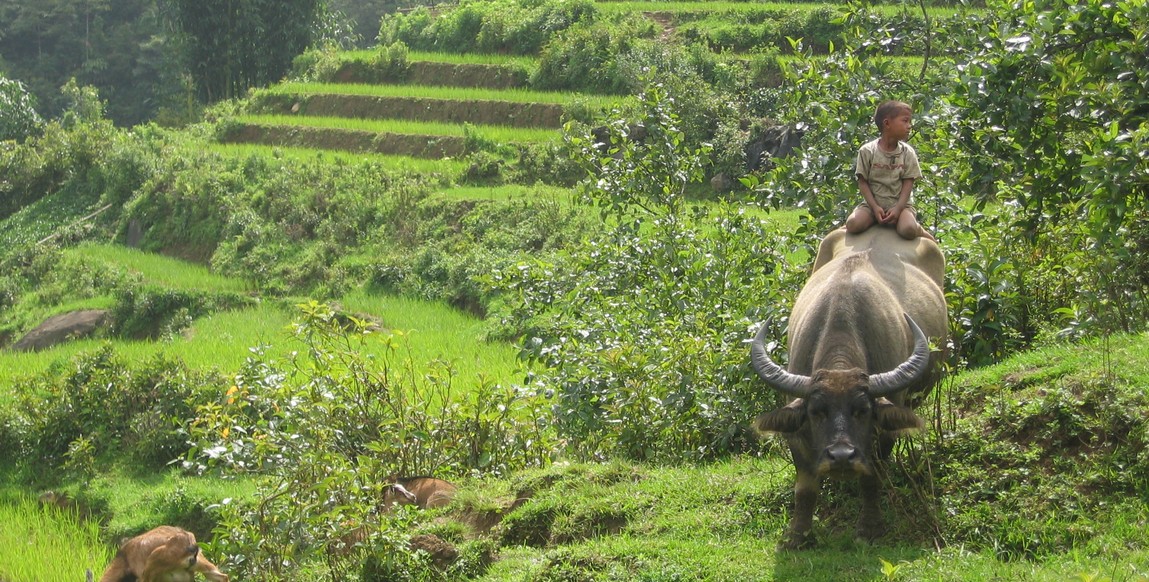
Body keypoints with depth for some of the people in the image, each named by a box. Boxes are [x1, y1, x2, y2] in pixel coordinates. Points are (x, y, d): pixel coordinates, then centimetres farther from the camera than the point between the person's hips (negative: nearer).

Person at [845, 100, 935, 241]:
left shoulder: (908, 153, 2)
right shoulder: (867, 151, -3)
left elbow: (908, 183, -1)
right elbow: (863, 182, -2)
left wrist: (898, 208, -16)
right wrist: (875, 207, -14)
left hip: (899, 204, 0)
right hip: (873, 203, 0)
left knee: (908, 229, -31)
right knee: (853, 224, -30)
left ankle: (923, 232, 2)